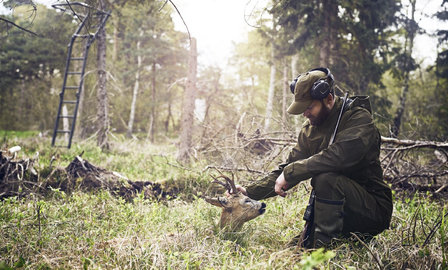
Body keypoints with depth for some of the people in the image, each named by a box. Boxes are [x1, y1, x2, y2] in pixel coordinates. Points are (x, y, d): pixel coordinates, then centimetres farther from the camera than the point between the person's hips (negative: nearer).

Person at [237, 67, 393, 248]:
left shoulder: (359, 118, -16)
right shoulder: (310, 128, 6)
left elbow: (339, 156, -34)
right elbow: (288, 166, 7)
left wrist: (290, 173, -27)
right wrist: (250, 192, -3)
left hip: (373, 209, -7)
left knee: (326, 178, -32)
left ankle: (324, 247, -22)